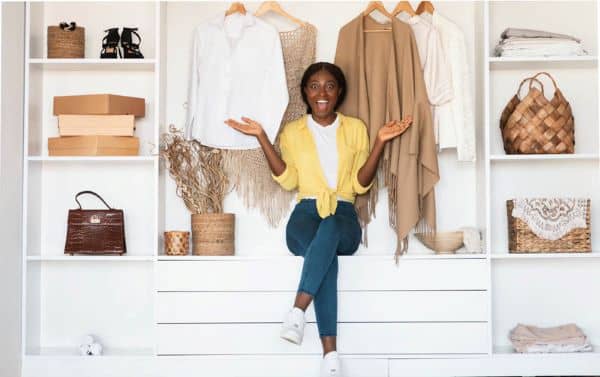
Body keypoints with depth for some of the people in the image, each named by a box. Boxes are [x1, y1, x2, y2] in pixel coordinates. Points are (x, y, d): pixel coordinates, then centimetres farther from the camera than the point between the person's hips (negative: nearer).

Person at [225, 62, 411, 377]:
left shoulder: (355, 128, 13)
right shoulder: (292, 131, 15)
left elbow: (360, 184, 5)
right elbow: (288, 180, 1)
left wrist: (381, 141, -6)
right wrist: (261, 137, -3)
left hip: (343, 215, 0)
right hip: (306, 213, 0)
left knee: (329, 230, -39)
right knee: (326, 251, -36)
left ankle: (297, 310, -48)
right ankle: (330, 351, -45)